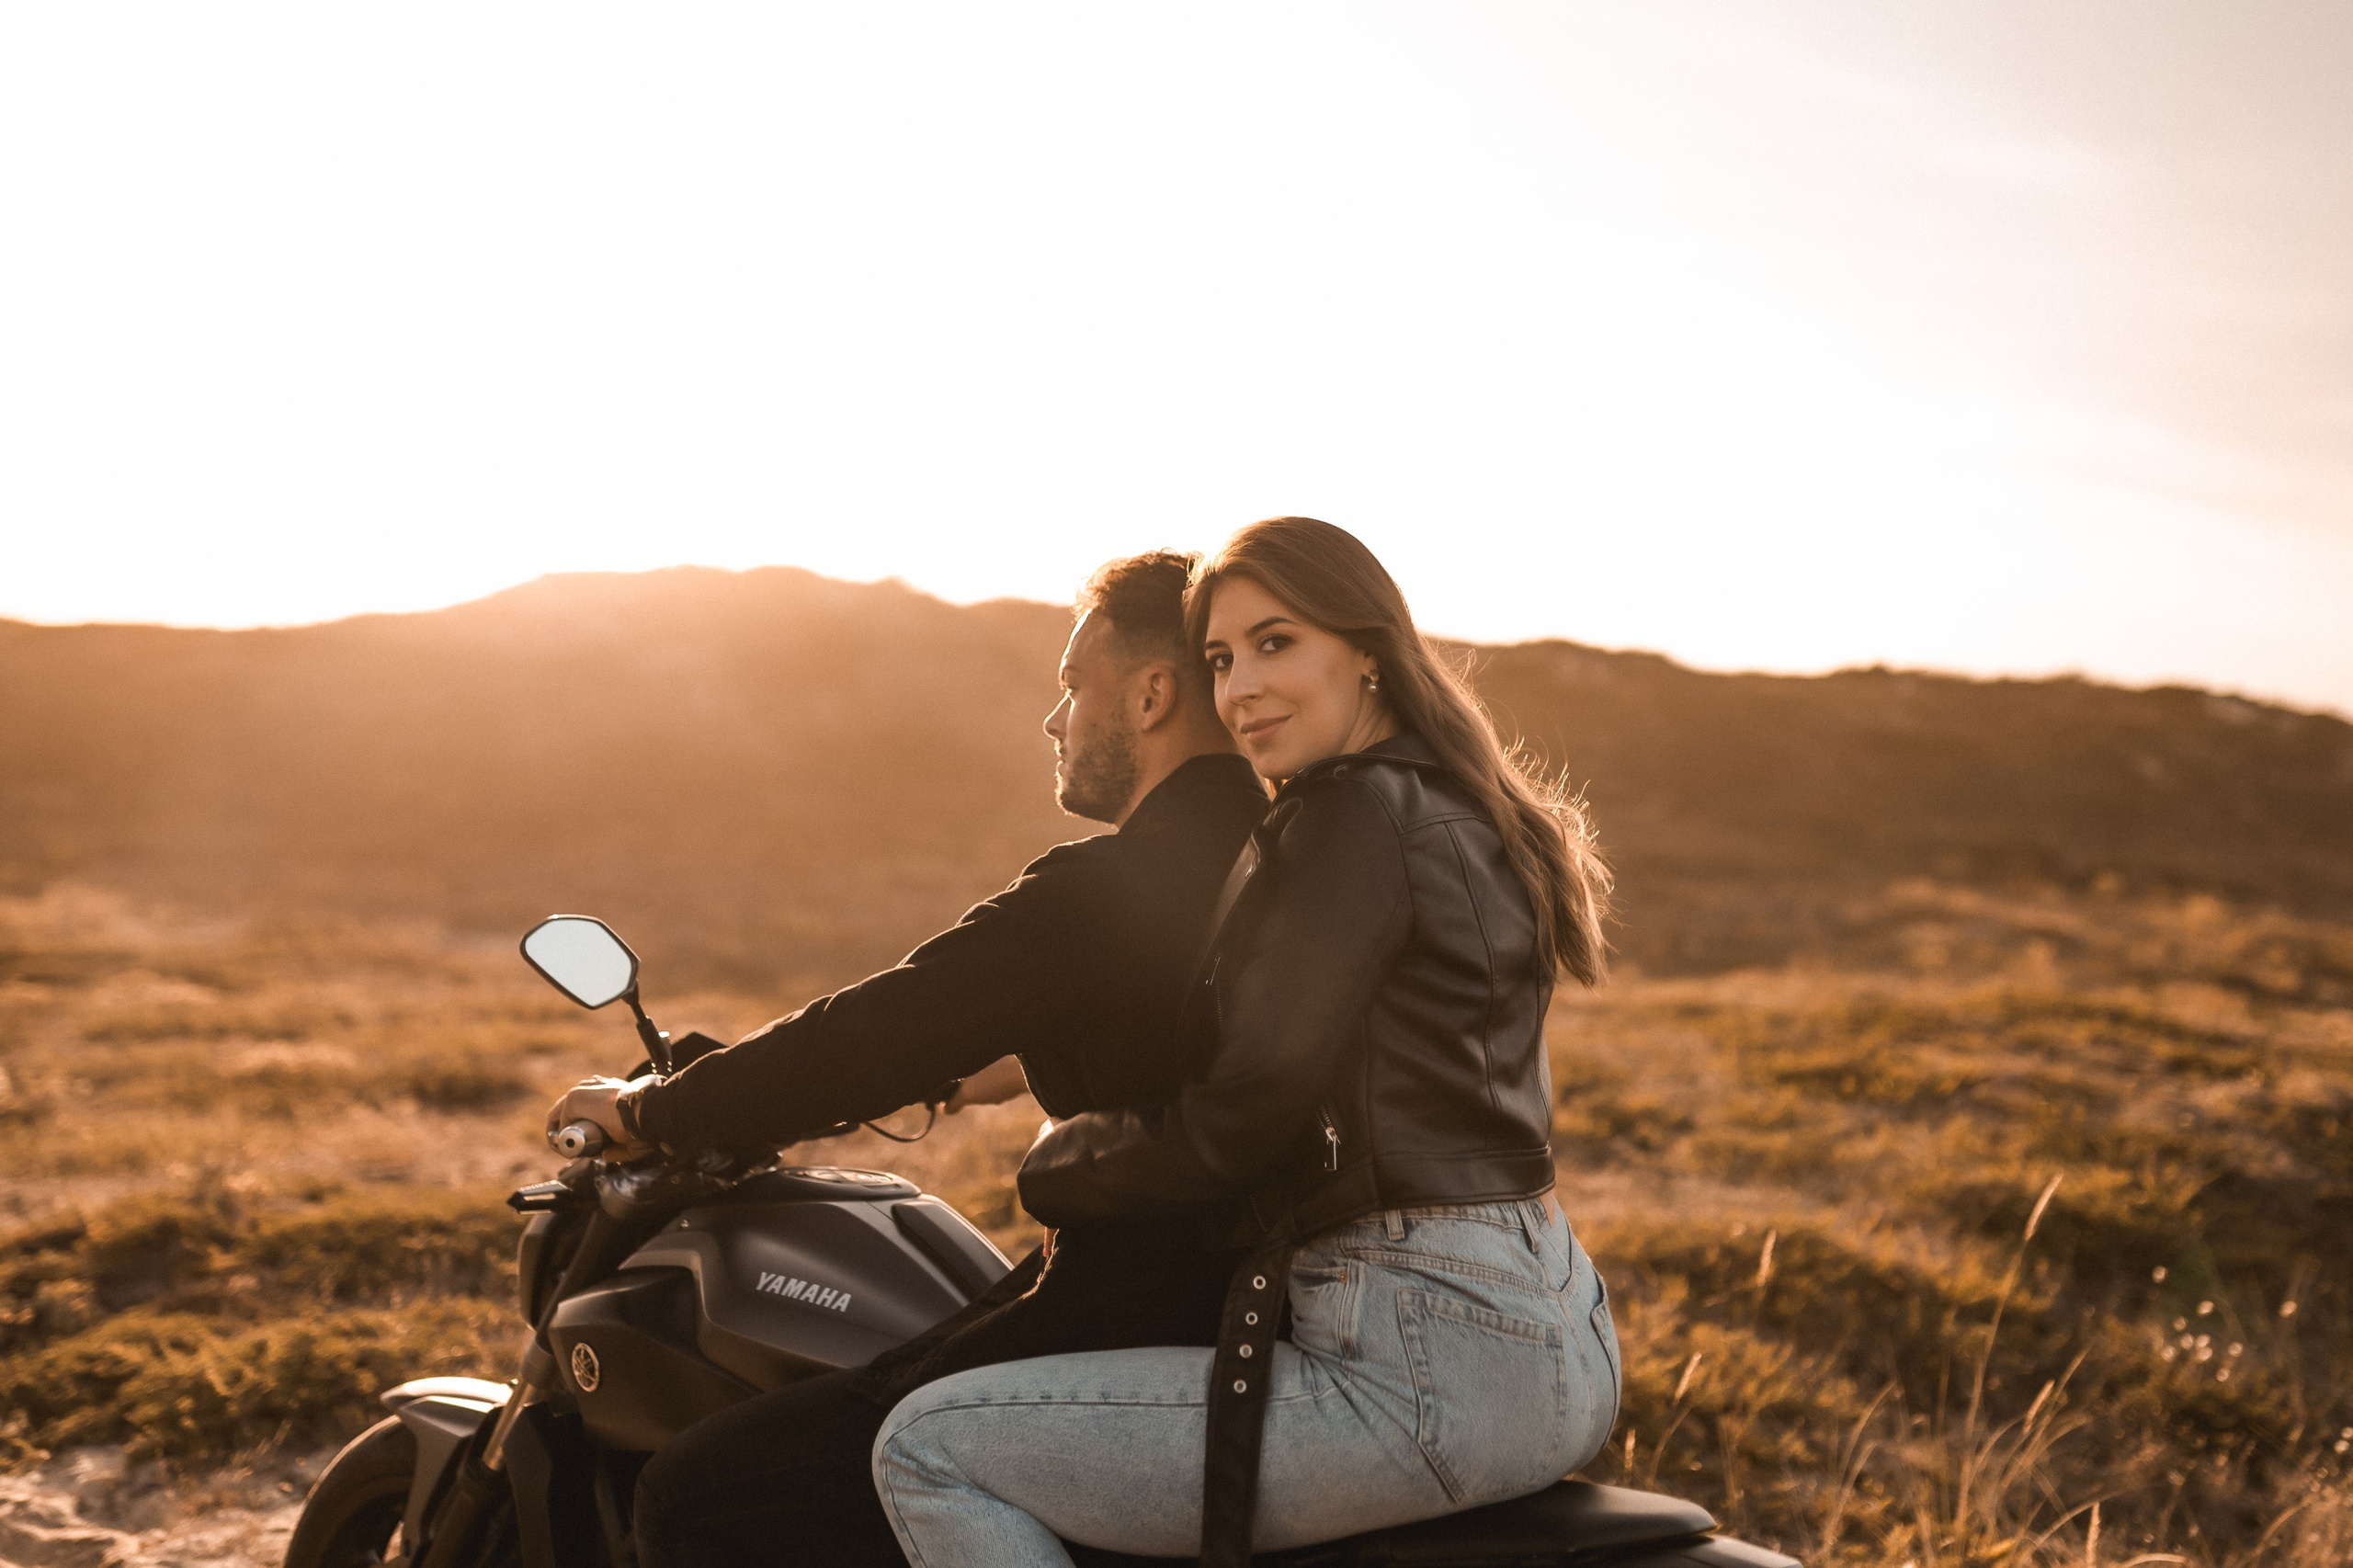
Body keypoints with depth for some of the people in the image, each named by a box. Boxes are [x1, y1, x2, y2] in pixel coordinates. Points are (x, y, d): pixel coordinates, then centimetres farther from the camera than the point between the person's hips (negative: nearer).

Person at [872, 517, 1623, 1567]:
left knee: (928, 1449, -7)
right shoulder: (1471, 814, 16)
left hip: (1430, 1377, -10)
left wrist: (1055, 1168, 3)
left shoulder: (1354, 814, -13)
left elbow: (1240, 1123, -15)